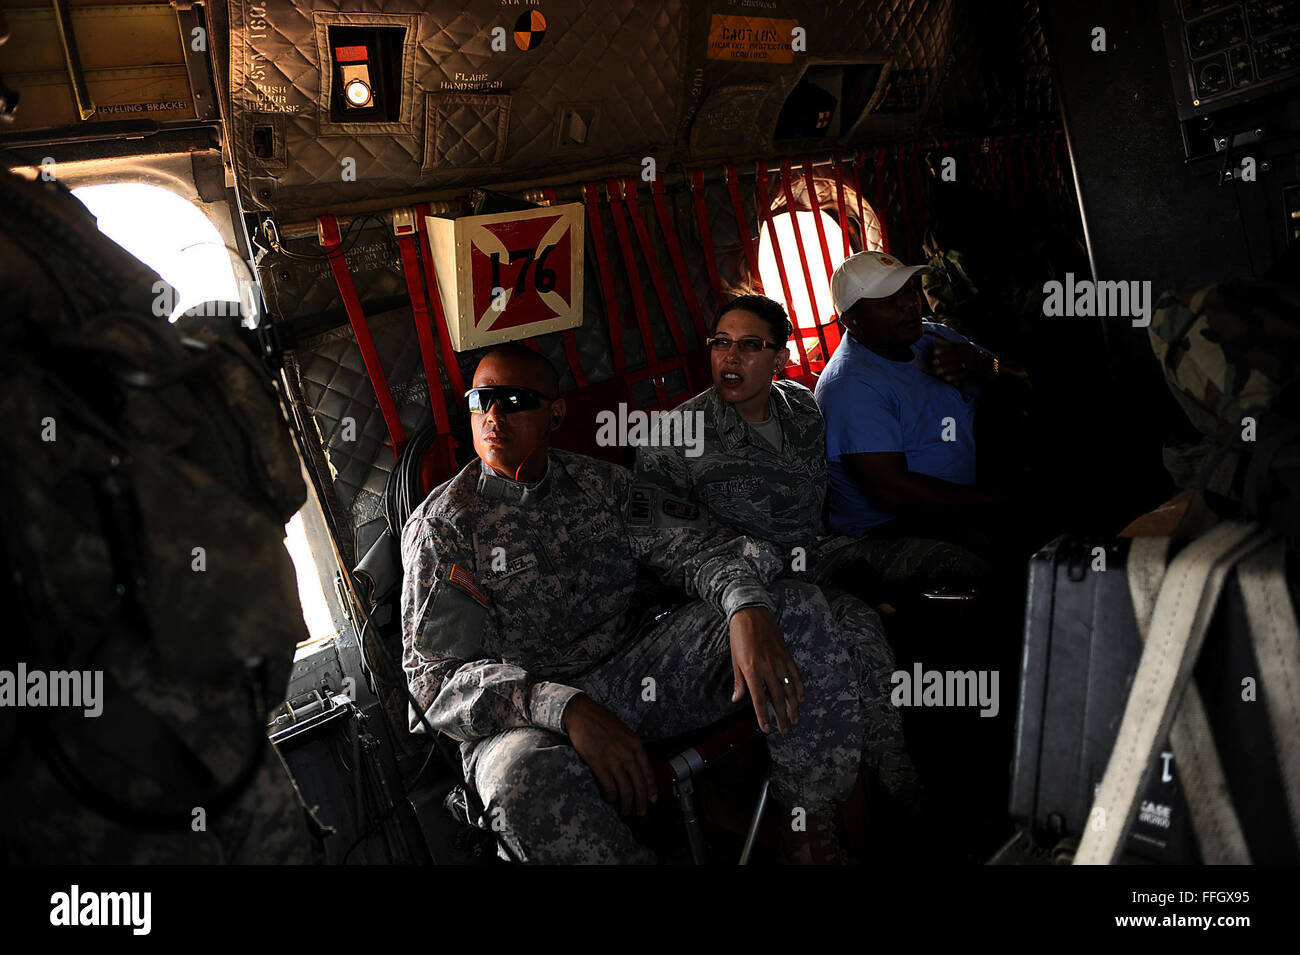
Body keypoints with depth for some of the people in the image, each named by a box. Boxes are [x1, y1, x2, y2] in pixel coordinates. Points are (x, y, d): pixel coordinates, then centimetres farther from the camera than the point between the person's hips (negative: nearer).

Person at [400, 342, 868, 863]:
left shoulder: (599, 483, 9)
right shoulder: (438, 526, -5)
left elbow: (693, 546, 2)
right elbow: (437, 677, -13)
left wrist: (747, 607, -23)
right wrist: (563, 707, -30)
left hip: (635, 672, 5)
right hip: (525, 718, -4)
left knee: (796, 607, -10)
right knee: (527, 773, -42)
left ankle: (812, 830, -6)